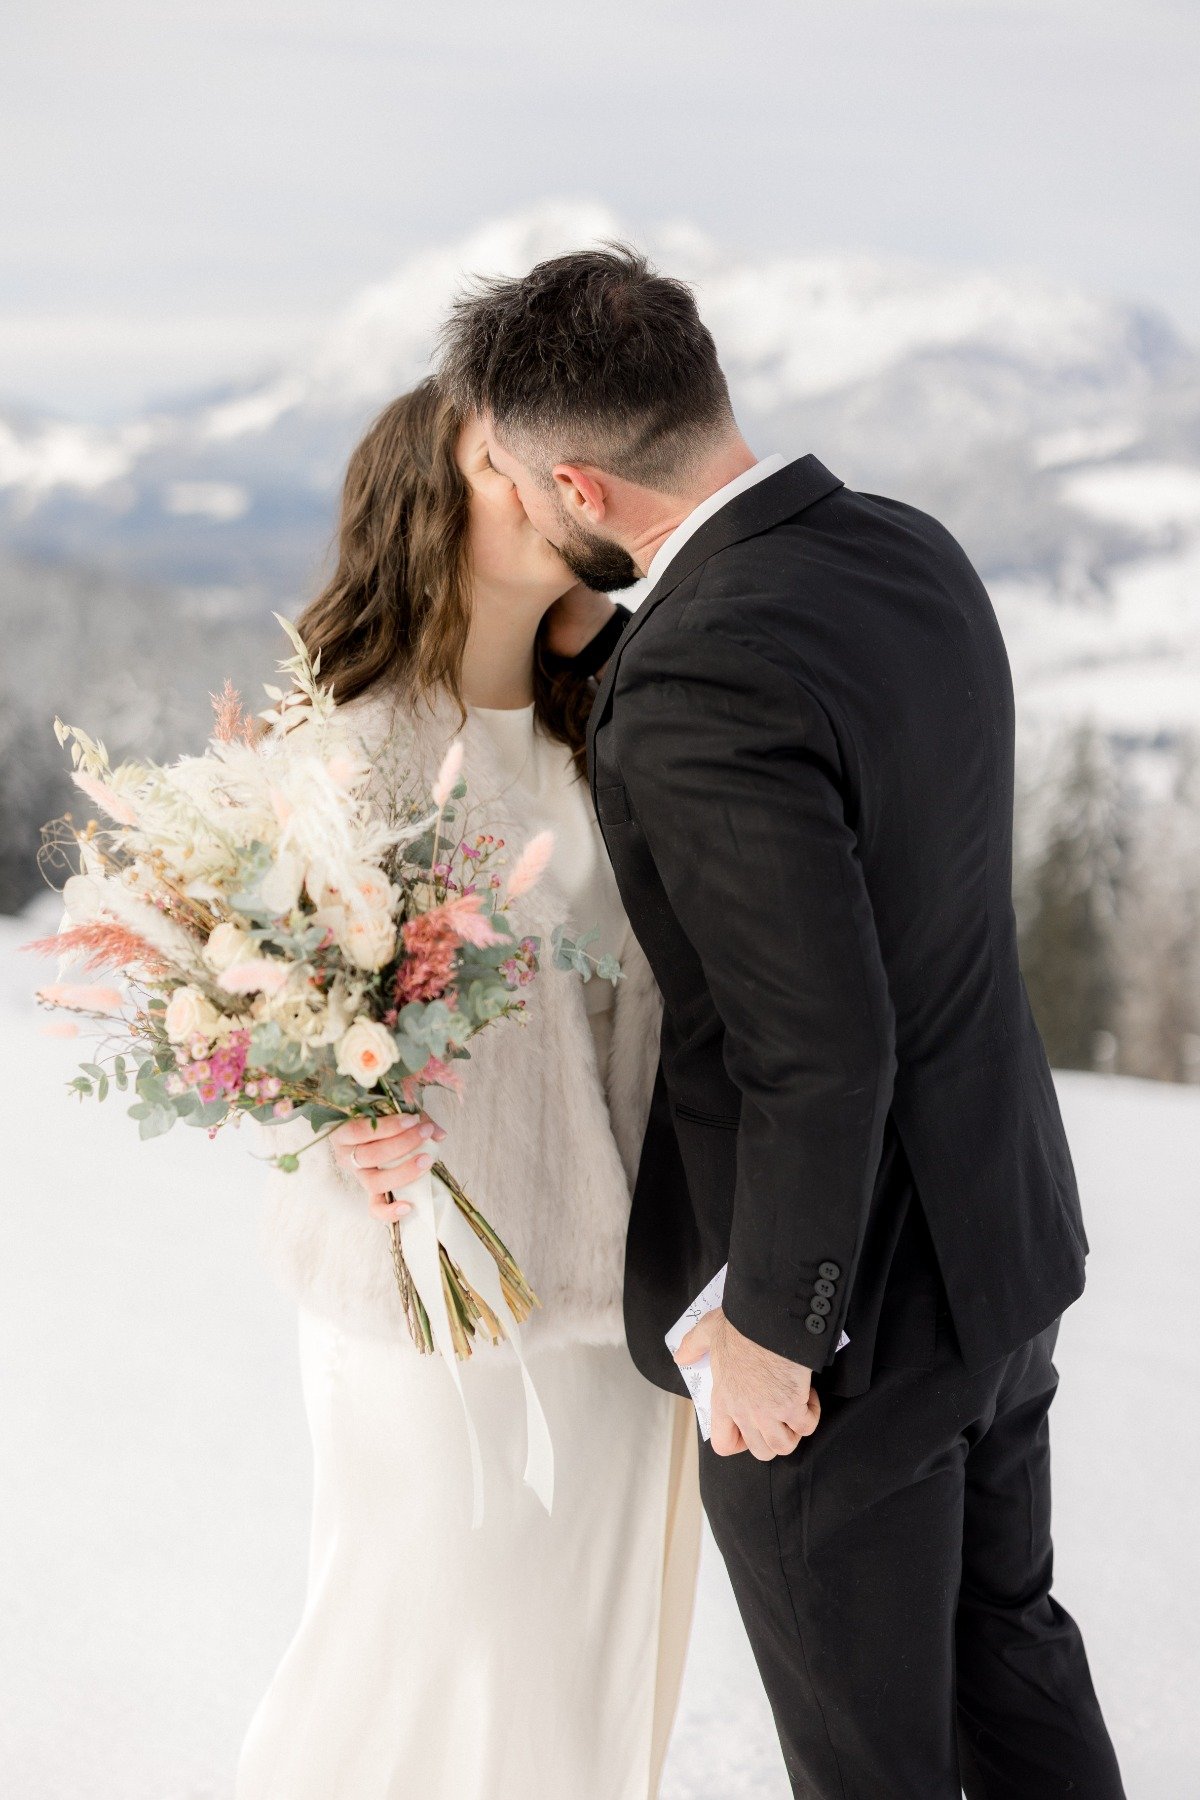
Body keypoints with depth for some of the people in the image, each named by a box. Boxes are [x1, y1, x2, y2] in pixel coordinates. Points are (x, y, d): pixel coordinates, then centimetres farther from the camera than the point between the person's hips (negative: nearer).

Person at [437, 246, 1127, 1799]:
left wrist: (770, 1329, -17)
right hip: (999, 1229, 8)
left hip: (845, 1299, -8)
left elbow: (820, 1056, -30)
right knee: (1001, 1632, 29)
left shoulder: (705, 680, -31)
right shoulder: (913, 553, -2)